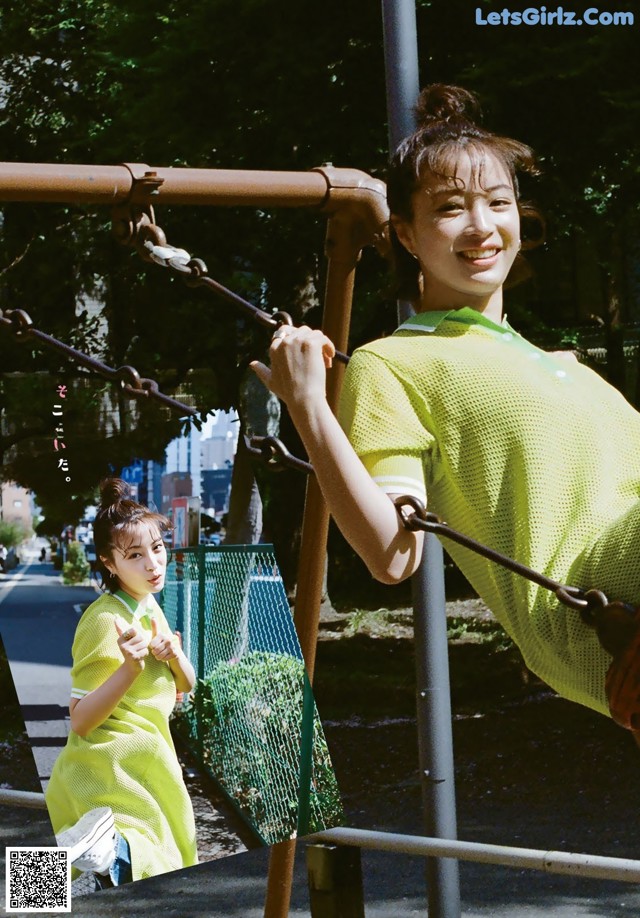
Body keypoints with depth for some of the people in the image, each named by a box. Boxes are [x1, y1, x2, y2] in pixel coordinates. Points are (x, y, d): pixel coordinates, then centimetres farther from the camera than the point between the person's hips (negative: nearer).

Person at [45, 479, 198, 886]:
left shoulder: (149, 607, 7)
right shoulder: (106, 621, -19)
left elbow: (185, 685, 14)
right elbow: (81, 720, -22)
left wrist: (174, 657, -8)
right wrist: (131, 666, -33)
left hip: (145, 759, 9)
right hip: (113, 771, -9)